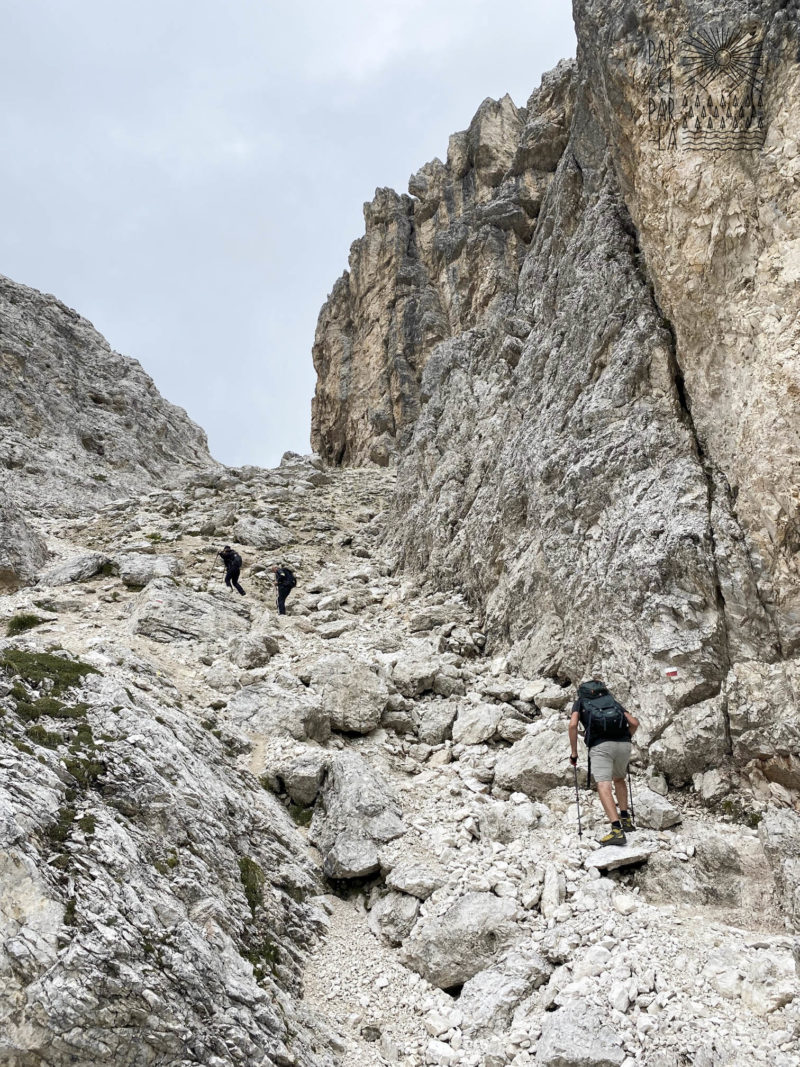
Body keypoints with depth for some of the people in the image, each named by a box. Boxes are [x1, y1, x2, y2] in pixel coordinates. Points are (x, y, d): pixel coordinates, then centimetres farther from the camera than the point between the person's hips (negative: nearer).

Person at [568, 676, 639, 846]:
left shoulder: (580, 702, 21)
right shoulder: (612, 701, 29)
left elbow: (573, 725, 1)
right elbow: (634, 722, 17)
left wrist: (573, 752, 7)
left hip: (600, 746, -4)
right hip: (624, 744, 4)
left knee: (604, 786, -12)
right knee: (619, 779, 29)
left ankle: (617, 830, -27)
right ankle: (625, 819, 24)